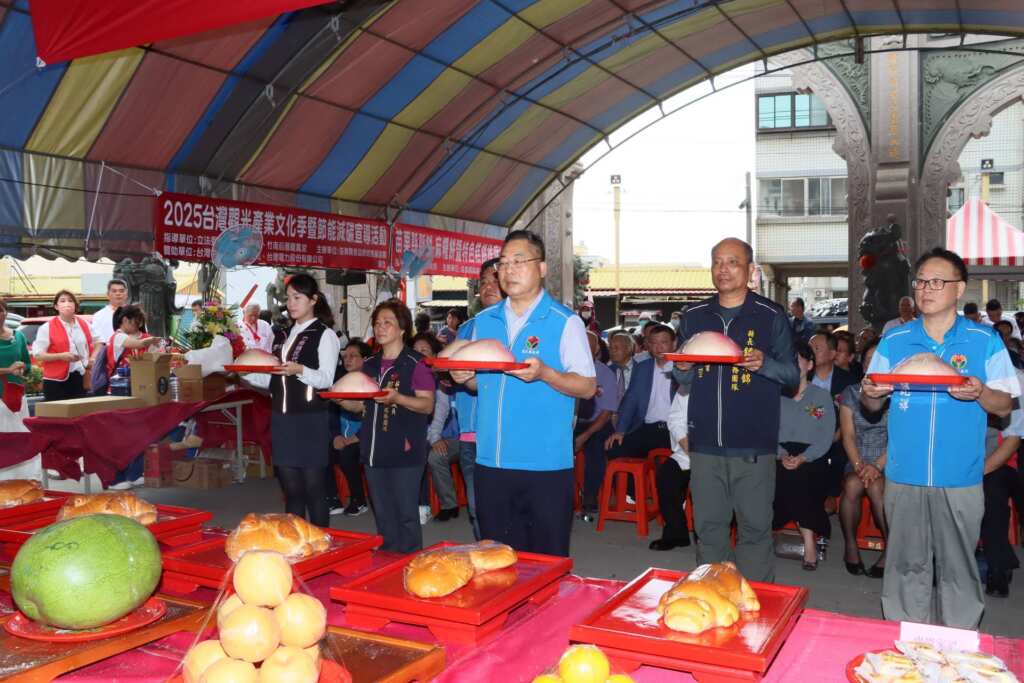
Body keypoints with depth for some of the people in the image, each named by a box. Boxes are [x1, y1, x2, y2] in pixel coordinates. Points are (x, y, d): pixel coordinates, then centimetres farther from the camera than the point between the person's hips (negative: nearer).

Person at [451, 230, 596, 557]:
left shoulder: (565, 322, -4)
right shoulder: (484, 321, 12)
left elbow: (587, 387, -7)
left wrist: (544, 373, -23)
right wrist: (464, 377, -3)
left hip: (546, 465, -4)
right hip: (491, 463, 5)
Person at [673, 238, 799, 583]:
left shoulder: (772, 316, 1)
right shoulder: (694, 316, 11)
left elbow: (793, 375, 1)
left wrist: (764, 363, -18)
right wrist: (683, 368, -5)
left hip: (753, 445, -3)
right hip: (705, 442, 3)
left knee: (755, 527, 1)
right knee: (708, 526, 9)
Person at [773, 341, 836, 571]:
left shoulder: (822, 396, 11)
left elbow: (826, 437, 1)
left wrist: (802, 458, -15)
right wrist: (782, 455, -14)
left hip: (812, 459, -2)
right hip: (780, 459, 2)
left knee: (798, 475, -29)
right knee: (787, 475, -27)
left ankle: (809, 541, -21)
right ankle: (808, 540, -19)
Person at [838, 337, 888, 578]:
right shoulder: (850, 393, 11)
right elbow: (848, 435, 2)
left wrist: (877, 466, -18)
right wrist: (858, 465, -14)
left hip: (888, 463, -2)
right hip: (857, 462, 2)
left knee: (876, 487, -33)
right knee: (852, 485, -31)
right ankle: (850, 546, -18)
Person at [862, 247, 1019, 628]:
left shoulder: (985, 341, 1)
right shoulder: (894, 341, 6)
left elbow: (1005, 407, 2)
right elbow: (872, 406, 10)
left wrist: (980, 393, -19)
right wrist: (870, 393, -13)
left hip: (960, 480, -1)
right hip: (904, 477, 2)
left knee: (958, 568, 7)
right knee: (907, 566, 9)